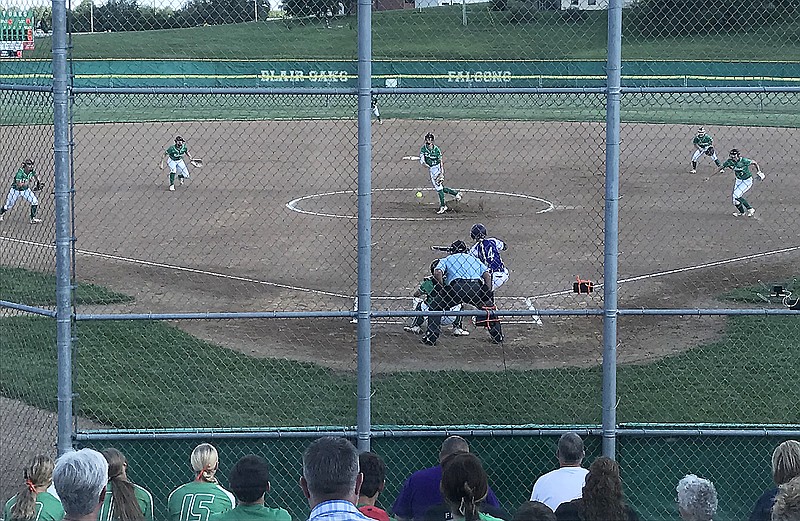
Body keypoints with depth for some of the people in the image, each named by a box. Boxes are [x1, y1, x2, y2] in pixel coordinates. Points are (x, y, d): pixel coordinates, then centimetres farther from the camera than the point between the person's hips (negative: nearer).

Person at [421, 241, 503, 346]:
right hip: (477, 288, 3)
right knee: (488, 305, 31)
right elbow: (487, 275, 18)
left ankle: (431, 337, 6)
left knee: (435, 306, 16)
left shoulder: (446, 260, 26)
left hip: (457, 287, -3)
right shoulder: (474, 259, 34)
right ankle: (497, 336, 27)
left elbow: (437, 272, 3)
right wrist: (489, 293, 14)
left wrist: (442, 289, 9)